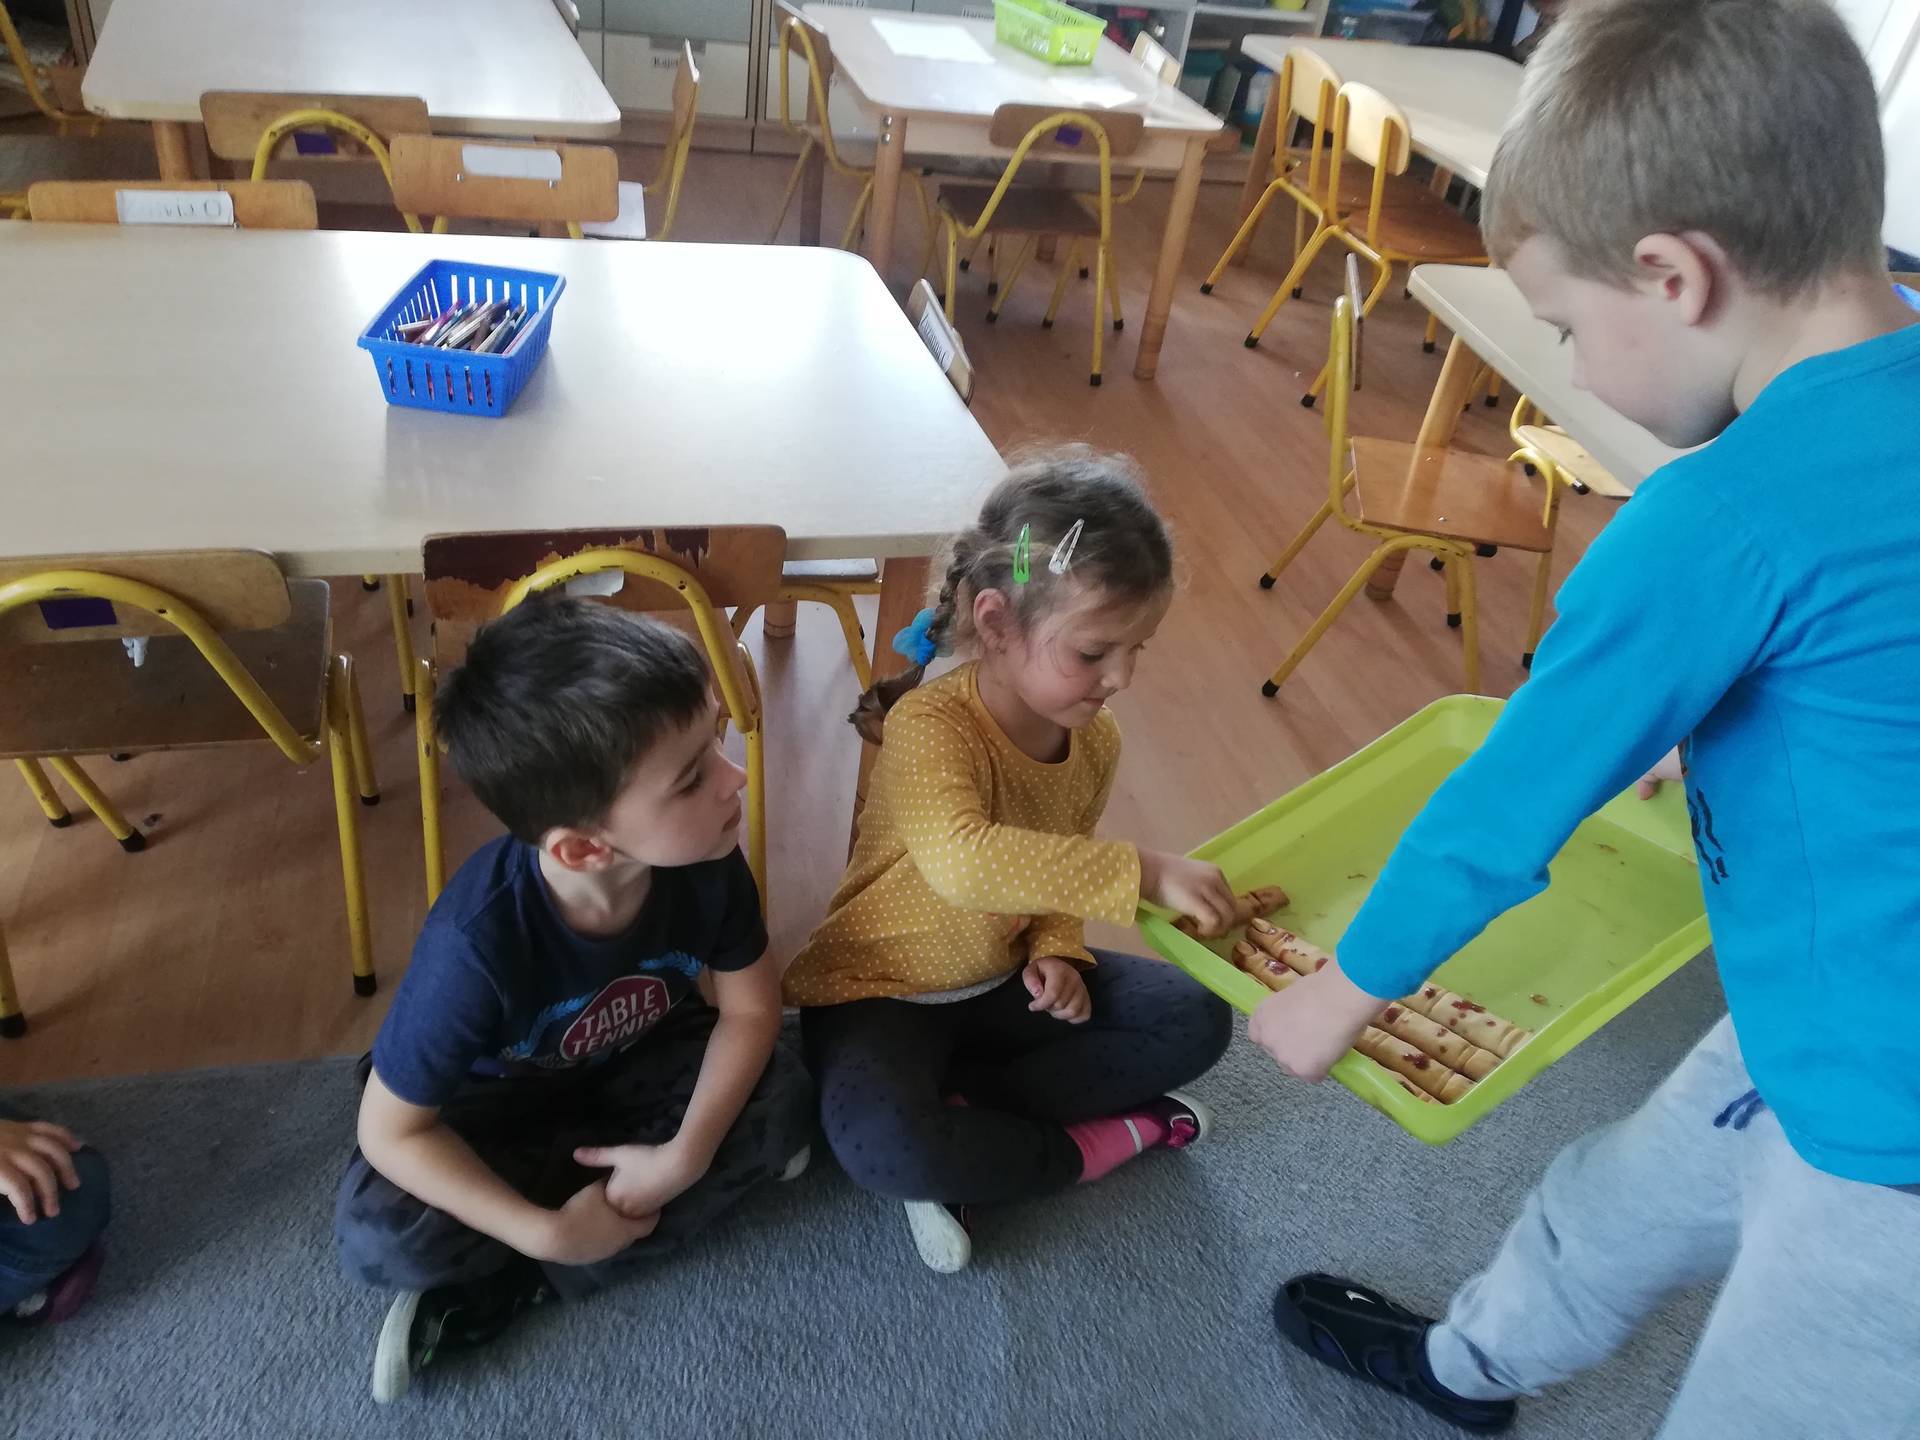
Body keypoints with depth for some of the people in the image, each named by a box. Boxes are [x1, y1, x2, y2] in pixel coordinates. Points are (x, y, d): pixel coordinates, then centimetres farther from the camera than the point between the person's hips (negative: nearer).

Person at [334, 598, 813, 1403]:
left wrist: (688, 1153, -28)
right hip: (500, 1097, -4)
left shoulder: (706, 863, -30)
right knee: (380, 1235, -28)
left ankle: (494, 1296, -15)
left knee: (782, 1103, -22)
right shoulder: (479, 943, -39)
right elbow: (391, 1130, -26)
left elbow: (749, 1010, -15)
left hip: (637, 1063, 4)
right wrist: (546, 1231, -30)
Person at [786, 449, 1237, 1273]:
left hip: (1004, 982, 7)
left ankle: (961, 1113, -10)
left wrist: (1057, 954, -10)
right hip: (882, 990, -6)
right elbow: (964, 860, -49)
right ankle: (1094, 1144, -9)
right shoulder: (929, 726, -29)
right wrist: (1142, 873, -47)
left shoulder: (1096, 741, -5)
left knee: (1196, 1021, -5)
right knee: (882, 1146, -35)